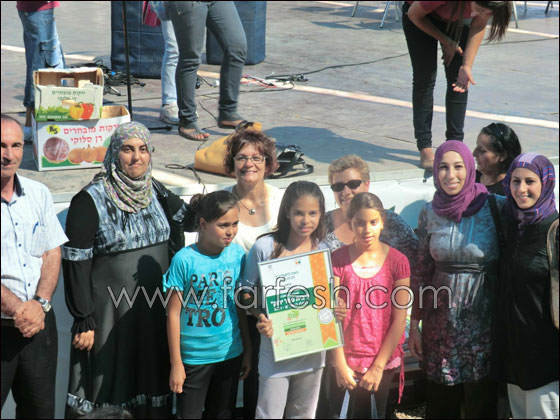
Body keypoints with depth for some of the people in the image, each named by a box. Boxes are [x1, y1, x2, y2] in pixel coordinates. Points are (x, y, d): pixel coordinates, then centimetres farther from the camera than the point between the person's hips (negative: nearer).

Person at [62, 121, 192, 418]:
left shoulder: (156, 192, 5)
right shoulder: (90, 200, -11)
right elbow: (75, 263, -11)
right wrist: (84, 322, -13)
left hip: (156, 308, 5)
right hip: (110, 312, -5)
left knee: (152, 380, 12)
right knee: (110, 389, 2)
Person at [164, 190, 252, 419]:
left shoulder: (237, 255, -3)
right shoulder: (184, 260, -15)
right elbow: (173, 314, -10)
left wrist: (248, 351, 10)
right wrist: (176, 364, -9)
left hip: (230, 354, 4)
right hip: (193, 356, -4)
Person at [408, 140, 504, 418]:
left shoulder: (495, 207, -9)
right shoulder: (430, 213, 1)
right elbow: (422, 270, 8)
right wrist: (414, 325, 7)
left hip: (482, 321, -3)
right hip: (440, 321, 3)